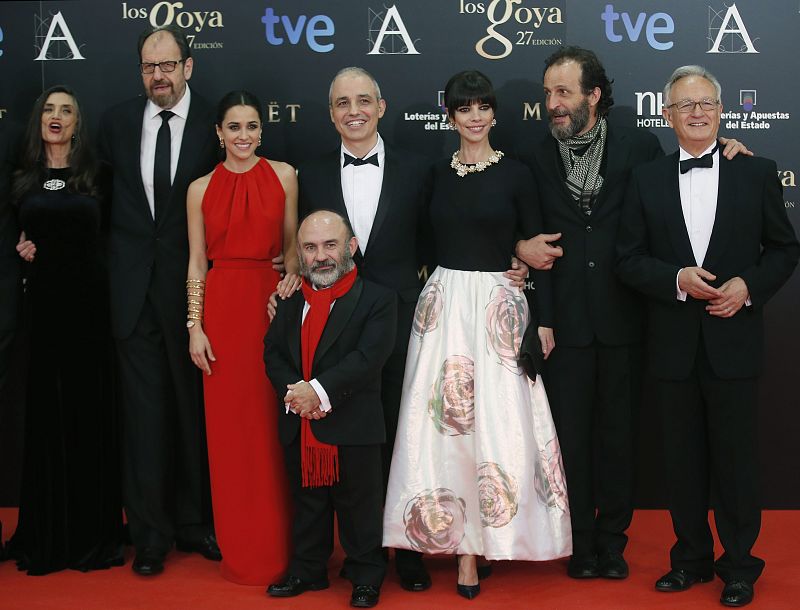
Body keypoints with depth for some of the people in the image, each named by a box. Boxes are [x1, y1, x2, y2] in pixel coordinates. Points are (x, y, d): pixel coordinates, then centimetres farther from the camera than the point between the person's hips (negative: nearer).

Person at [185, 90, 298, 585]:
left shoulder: (283, 175, 5)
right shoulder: (201, 188, 6)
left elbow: (292, 244, 6)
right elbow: (197, 262, 5)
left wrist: (291, 282, -12)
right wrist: (194, 327, -1)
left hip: (272, 303, 0)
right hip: (222, 308, 1)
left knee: (271, 425, 3)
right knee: (228, 424, 5)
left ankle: (275, 548, 17)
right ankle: (239, 550, 18)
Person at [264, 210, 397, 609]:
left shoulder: (377, 300, -8)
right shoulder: (290, 303, 9)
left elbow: (369, 358, -18)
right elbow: (272, 353, 6)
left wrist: (320, 391, -24)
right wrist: (293, 391, -13)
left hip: (352, 426, -5)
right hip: (299, 427, 5)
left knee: (359, 504, 7)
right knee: (306, 501, 17)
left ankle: (365, 577, 22)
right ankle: (307, 571, 31)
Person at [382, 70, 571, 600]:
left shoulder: (515, 174, 0)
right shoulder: (437, 174, 8)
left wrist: (544, 319, -4)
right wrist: (423, 302, 9)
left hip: (498, 307, -2)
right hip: (442, 304, 3)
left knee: (496, 419, -4)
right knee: (443, 421, 0)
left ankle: (476, 540, 9)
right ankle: (463, 543, 11)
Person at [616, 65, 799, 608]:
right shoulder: (646, 180, 5)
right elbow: (629, 259, 3)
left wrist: (750, 286, -12)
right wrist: (678, 279, -14)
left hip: (734, 341, -1)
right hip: (674, 344, 2)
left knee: (736, 457, 5)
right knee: (683, 458, 11)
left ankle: (739, 565, 21)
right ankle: (692, 558, 26)